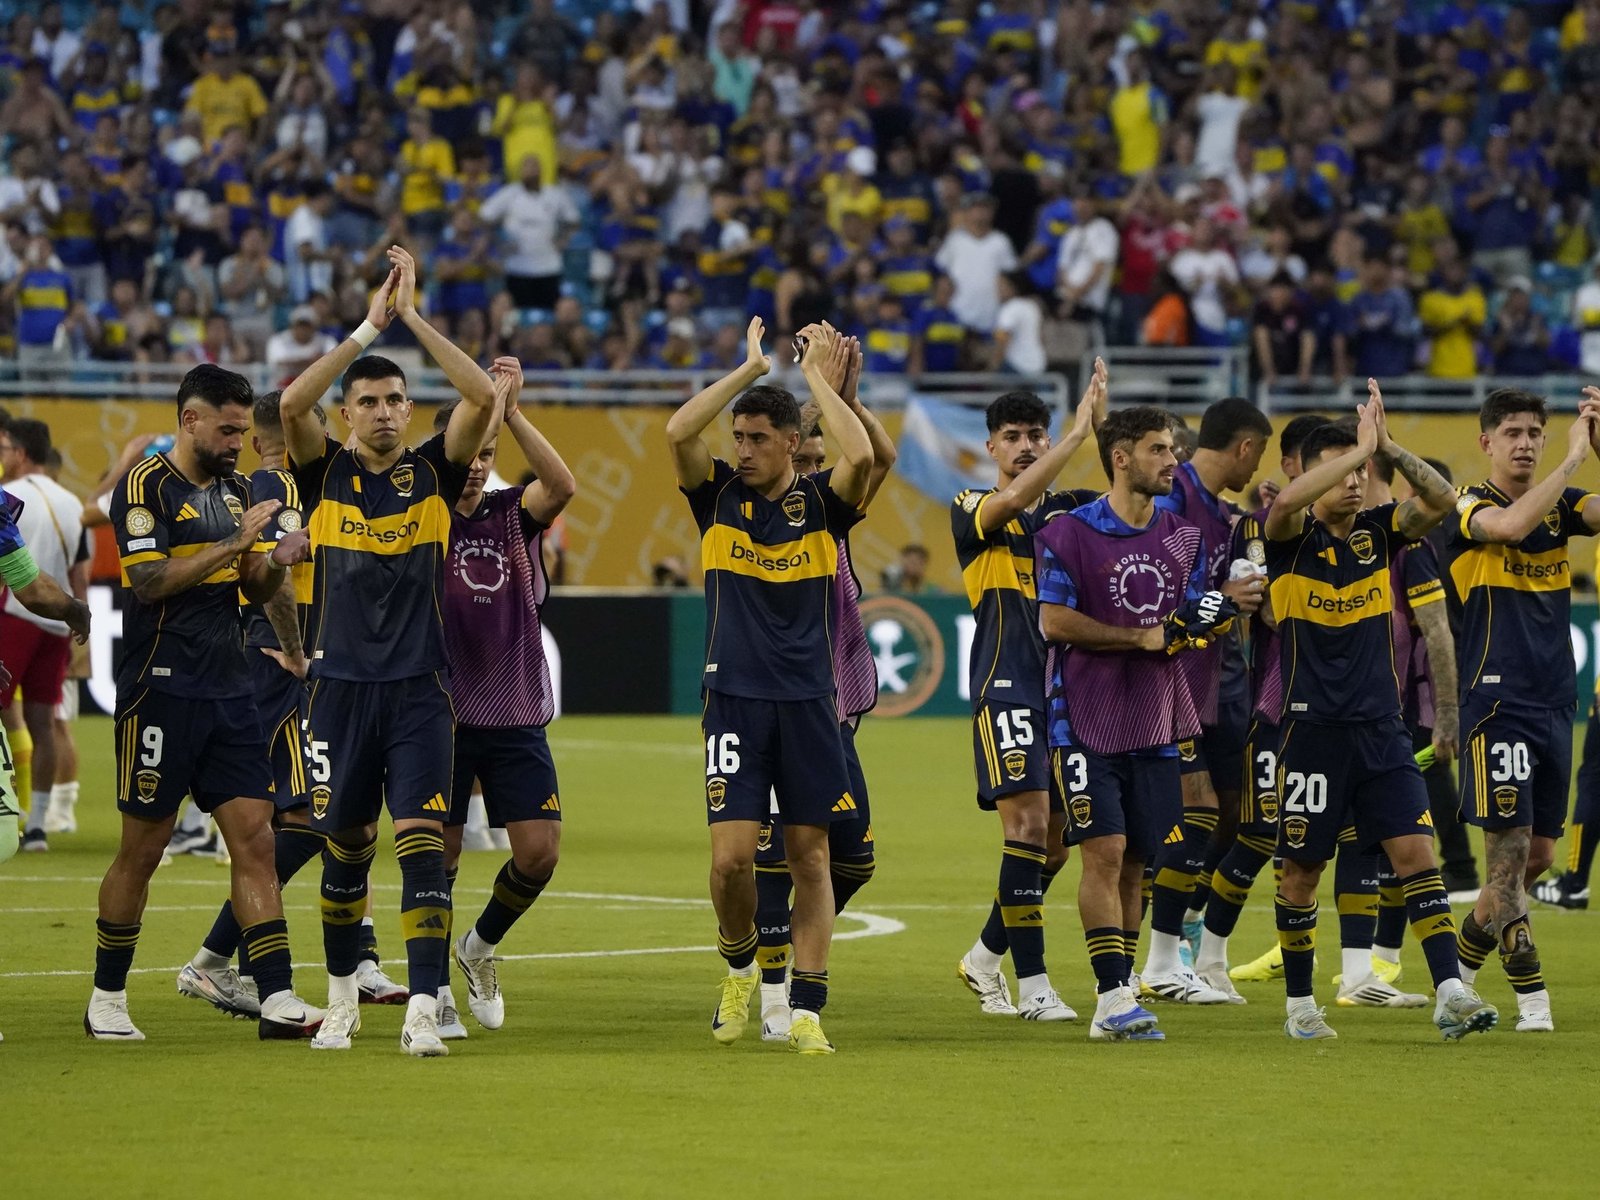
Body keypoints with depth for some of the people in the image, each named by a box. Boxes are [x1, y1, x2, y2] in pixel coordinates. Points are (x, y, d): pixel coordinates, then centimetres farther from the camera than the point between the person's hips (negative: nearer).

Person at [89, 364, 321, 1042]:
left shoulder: (234, 489, 14)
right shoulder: (145, 488, -8)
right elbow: (151, 581, -19)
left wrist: (275, 563, -4)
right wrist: (235, 543, -20)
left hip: (228, 690, 6)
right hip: (161, 691, -6)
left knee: (254, 838, -3)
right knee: (142, 849, 1)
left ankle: (277, 999, -8)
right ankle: (107, 999, 14)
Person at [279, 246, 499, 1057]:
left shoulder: (433, 472, 3)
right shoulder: (325, 475, 2)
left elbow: (483, 398, -11)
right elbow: (291, 403, -16)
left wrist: (413, 316, -13)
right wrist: (369, 325, -18)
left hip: (419, 692, -1)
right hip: (340, 687, 1)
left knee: (422, 846, -12)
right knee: (345, 852, 11)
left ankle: (423, 1011, -16)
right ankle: (342, 999, 27)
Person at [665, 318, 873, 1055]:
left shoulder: (821, 504, 2)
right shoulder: (718, 497, 4)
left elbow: (861, 455, -19)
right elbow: (677, 433, -12)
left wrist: (816, 374, -9)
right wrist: (750, 368, -8)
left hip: (808, 701, 0)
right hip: (735, 698, 0)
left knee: (809, 857, 1)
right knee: (731, 856, -8)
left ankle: (806, 1010, 4)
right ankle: (739, 966, 19)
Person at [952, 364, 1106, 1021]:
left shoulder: (1070, 509, 13)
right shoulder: (971, 510, 1)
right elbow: (1012, 501, -21)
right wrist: (1079, 431, -24)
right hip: (1006, 687, -5)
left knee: (1053, 843, 8)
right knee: (1028, 822, -16)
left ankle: (984, 959, 28)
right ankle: (1032, 984, -14)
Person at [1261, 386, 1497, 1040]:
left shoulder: (1380, 531, 6)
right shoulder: (1292, 537, -4)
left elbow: (1441, 501, -10)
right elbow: (1286, 502, -28)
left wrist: (1388, 447, -21)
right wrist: (1360, 447, -26)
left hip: (1381, 728, 3)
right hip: (1312, 729, -3)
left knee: (1416, 851, -9)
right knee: (1302, 870, 5)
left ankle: (1450, 993, -14)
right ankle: (1300, 1004, 19)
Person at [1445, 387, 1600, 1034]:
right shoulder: (1471, 505, -4)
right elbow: (1511, 525, -27)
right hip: (1496, 701, -6)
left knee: (1538, 853, 10)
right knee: (1510, 846, -9)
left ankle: (1463, 960, 28)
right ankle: (1531, 996, -8)